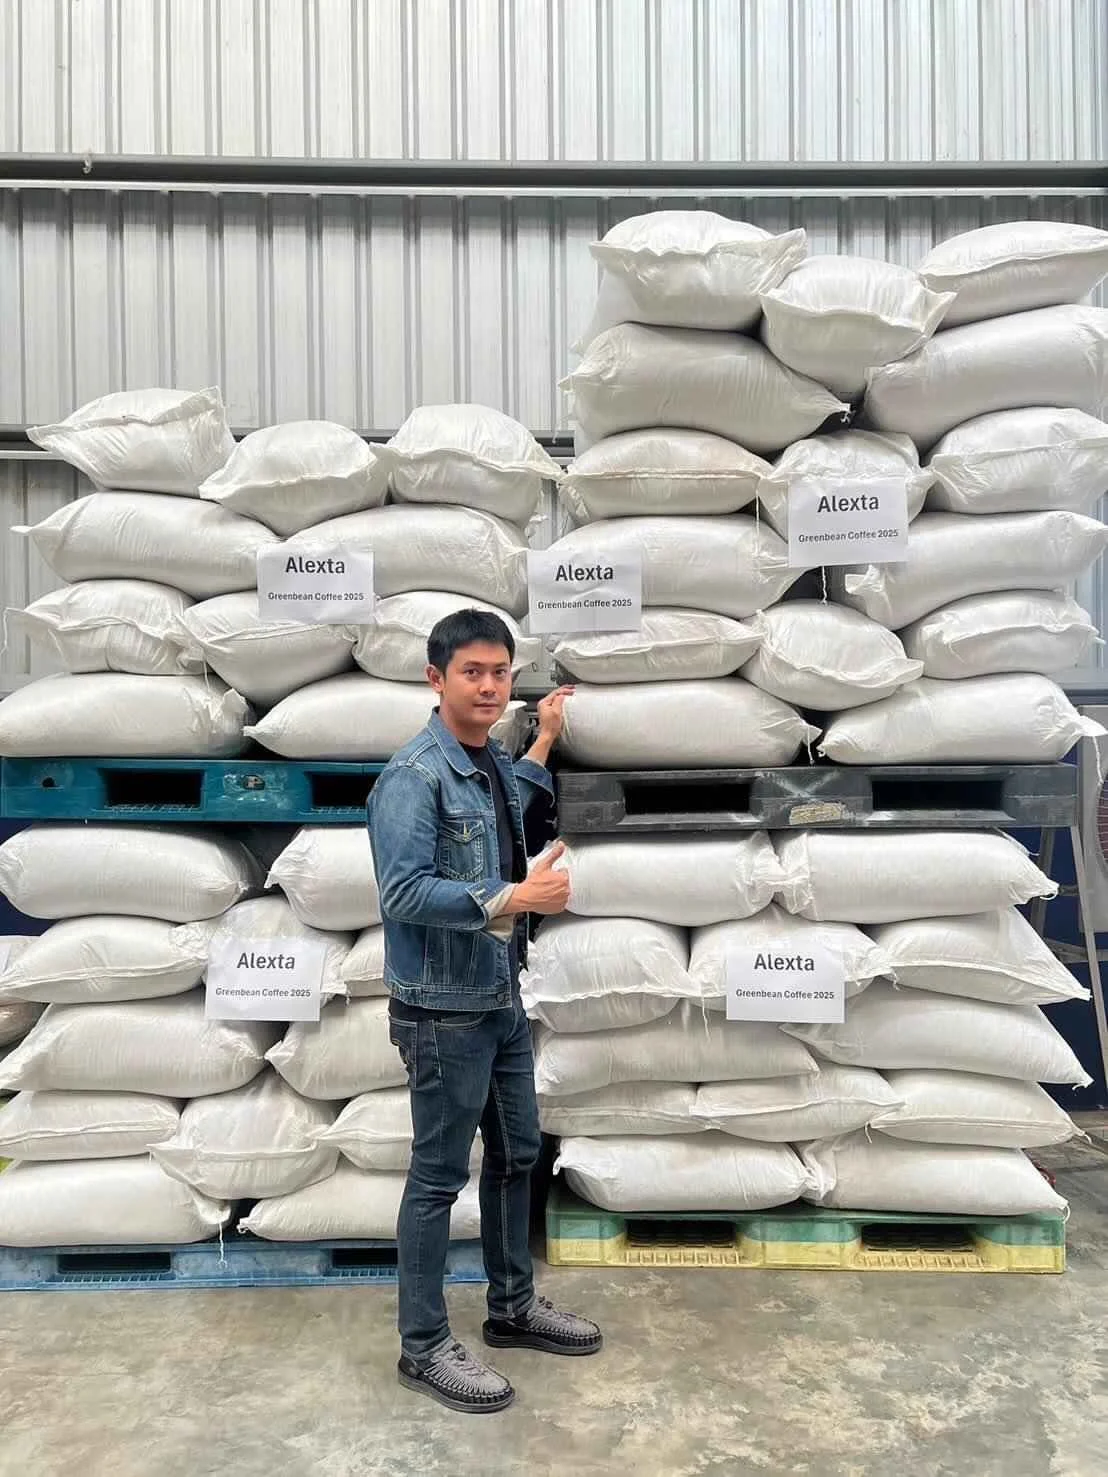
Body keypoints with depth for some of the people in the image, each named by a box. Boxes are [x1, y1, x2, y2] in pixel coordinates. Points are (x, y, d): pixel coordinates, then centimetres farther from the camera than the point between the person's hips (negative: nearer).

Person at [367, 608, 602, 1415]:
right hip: (444, 1010, -9)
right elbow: (404, 893, -26)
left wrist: (545, 740, 32)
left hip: (504, 999, 9)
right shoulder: (414, 776, -20)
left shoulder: (497, 763, 6)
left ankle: (514, 1306, 38)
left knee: (517, 1155, 19)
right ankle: (424, 1345, 23)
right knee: (440, 1176, 5)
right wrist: (516, 898, -27)